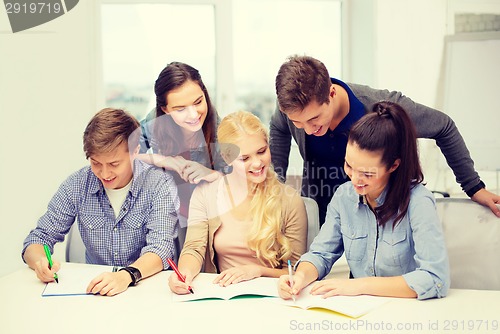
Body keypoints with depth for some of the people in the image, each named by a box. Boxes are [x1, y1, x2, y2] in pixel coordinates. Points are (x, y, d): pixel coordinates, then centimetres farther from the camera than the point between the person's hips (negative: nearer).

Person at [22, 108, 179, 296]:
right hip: (93, 289, 2)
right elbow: (38, 239, 2)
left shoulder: (159, 185, -9)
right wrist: (40, 261, -22)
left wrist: (128, 275, -38)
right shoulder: (77, 185, -1)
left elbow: (160, 248, -18)